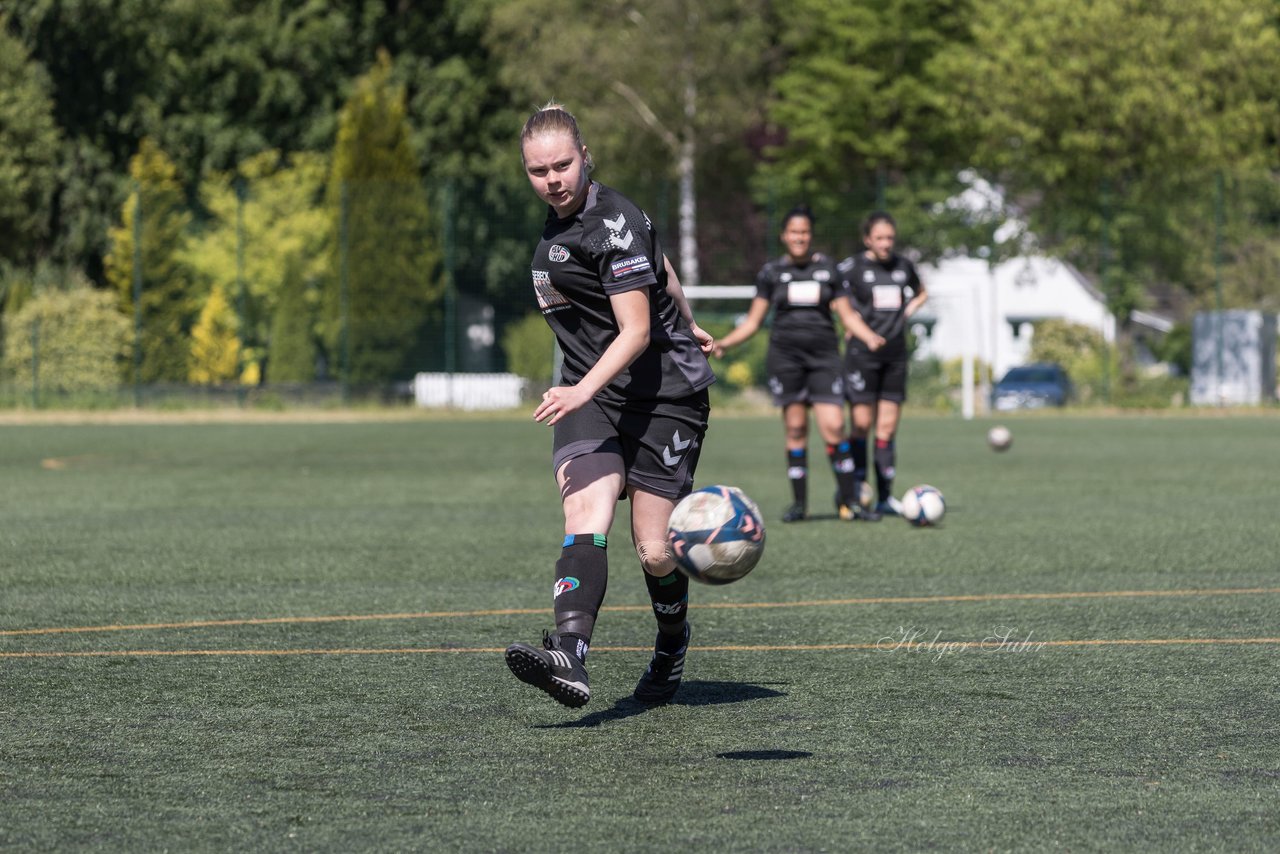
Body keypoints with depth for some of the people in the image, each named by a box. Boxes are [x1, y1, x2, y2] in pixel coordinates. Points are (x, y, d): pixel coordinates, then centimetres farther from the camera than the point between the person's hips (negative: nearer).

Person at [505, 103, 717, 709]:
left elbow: (636, 331, -23)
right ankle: (570, 658, -42)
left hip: (664, 394, -6)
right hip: (591, 396, 6)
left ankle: (672, 643, 31)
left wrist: (584, 389, -38)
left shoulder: (612, 224, -17)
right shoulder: (561, 218, 10)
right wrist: (686, 323, 40)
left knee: (654, 551, -3)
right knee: (585, 520, -19)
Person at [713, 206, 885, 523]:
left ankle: (848, 502, -2)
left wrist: (869, 337, -9)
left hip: (823, 354, 0)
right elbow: (753, 321, 8)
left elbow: (847, 315, 9)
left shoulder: (827, 269, 8)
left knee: (834, 427, -11)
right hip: (785, 354, 0)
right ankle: (799, 503, 8)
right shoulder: (771, 272, 7)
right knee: (795, 429, -1)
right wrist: (724, 342, -6)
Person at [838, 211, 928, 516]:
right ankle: (856, 490, 3)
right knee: (861, 424, -7)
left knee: (888, 428, 4)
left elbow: (921, 293, 28)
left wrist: (909, 310, 9)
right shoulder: (851, 267, -4)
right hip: (862, 354, -4)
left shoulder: (904, 266, 10)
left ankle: (885, 496, 7)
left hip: (895, 354, 4)